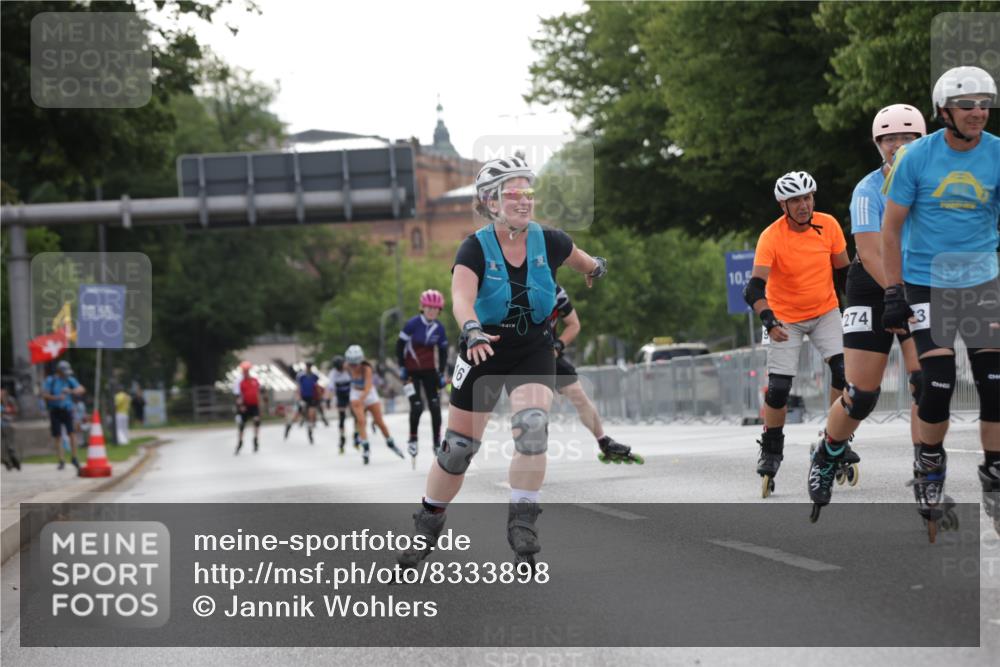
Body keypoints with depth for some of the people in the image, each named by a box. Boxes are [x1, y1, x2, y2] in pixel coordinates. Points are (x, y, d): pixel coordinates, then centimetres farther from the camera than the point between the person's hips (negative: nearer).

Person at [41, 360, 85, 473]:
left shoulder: (70, 380, 5)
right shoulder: (50, 380, -2)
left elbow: (81, 390, -3)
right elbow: (44, 394, -9)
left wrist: (70, 391, -22)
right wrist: (57, 398, -24)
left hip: (67, 410, 1)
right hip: (55, 411, -1)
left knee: (72, 434, -11)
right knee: (57, 437, -1)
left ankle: (73, 458, 1)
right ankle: (61, 461, 5)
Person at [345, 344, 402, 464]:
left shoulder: (367, 369, -30)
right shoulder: (348, 368, -16)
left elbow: (368, 387, -41)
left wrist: (361, 399, -58)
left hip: (369, 393, -2)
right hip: (356, 395, 2)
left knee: (380, 422, 5)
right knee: (360, 420, -17)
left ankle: (391, 444, 27)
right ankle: (366, 448, -14)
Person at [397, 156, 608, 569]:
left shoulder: (549, 242, -10)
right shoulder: (476, 248, -19)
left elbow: (579, 258, 14)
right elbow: (462, 297, -37)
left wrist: (596, 270, 35)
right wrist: (472, 331, -57)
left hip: (533, 352, 1)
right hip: (484, 351, -1)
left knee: (532, 426, -25)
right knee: (459, 447, 6)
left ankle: (522, 523, -13)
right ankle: (427, 526, 26)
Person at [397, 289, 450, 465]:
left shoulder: (439, 328, -2)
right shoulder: (413, 323, -14)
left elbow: (443, 350, 9)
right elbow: (400, 344, -8)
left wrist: (442, 374, 5)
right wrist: (401, 367, -8)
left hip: (429, 370, 4)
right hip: (411, 371, -4)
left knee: (435, 407, -4)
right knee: (417, 406, -14)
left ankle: (437, 442, 4)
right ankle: (412, 440, 6)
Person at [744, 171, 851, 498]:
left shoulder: (828, 225, -11)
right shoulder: (771, 237, -23)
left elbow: (843, 271, 4)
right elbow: (755, 287, -31)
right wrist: (769, 321, -46)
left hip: (825, 311, 3)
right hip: (785, 318, -3)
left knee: (844, 370, -17)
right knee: (778, 388, -8)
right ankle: (770, 451, 13)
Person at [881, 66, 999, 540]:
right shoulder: (917, 157, -9)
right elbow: (891, 227, -3)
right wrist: (893, 293, -7)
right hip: (926, 282, -2)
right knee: (938, 382, -11)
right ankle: (928, 471, 14)